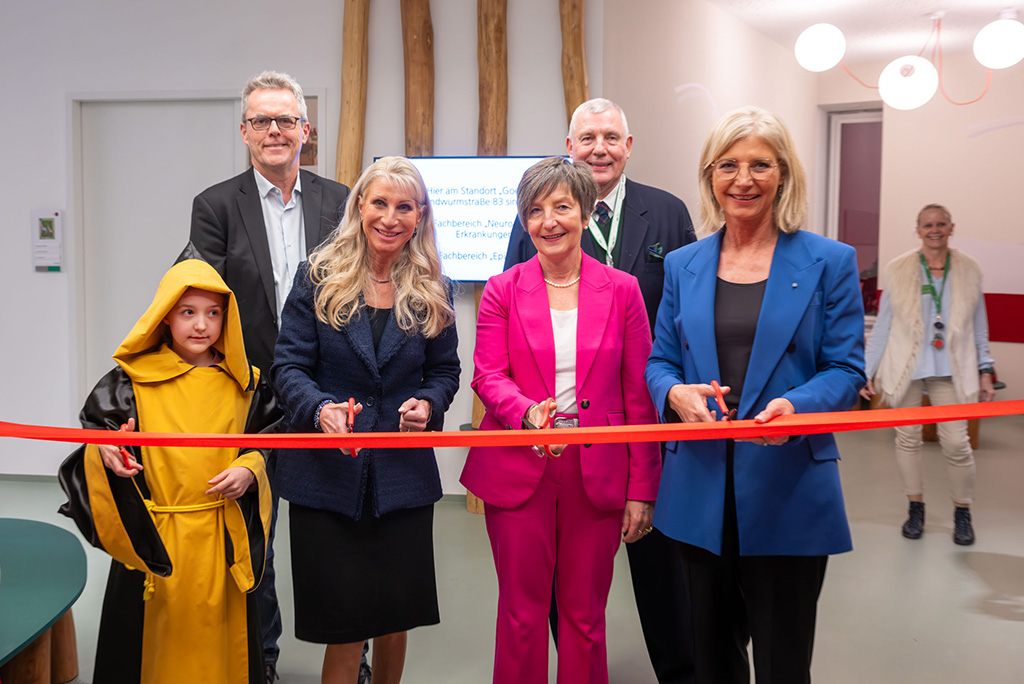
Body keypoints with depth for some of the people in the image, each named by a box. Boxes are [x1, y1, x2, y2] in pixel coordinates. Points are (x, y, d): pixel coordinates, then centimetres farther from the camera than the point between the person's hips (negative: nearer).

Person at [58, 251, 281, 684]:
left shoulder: (242, 383, 4)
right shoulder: (131, 380, -3)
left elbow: (263, 441, 13)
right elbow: (94, 429, 4)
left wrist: (248, 470, -6)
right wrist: (104, 450, -18)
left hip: (224, 537, 2)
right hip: (152, 538, -1)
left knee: (219, 637, 10)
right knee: (156, 638, 8)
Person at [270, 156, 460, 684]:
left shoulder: (433, 291, 5)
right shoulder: (318, 277, -1)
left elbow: (444, 370, 13)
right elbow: (289, 365, -4)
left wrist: (429, 404, -9)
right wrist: (320, 408, -23)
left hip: (403, 476, 2)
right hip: (327, 475, -2)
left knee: (396, 616, 12)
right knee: (344, 625, 2)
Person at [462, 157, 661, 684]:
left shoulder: (622, 290, 2)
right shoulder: (502, 291, 3)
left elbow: (639, 397, 2)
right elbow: (488, 376, -3)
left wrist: (642, 490, 0)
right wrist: (528, 412, -25)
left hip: (597, 473, 0)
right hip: (519, 469, 0)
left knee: (585, 614, 9)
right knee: (521, 611, 8)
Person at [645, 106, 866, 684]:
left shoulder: (830, 262, -1)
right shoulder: (683, 265, 9)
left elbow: (845, 369, -3)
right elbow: (660, 362, 11)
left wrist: (794, 407, -23)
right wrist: (675, 393, -12)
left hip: (790, 490, -3)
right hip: (701, 491, 3)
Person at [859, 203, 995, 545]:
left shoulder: (969, 270, 4)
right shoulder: (899, 269, 1)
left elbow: (979, 325, 11)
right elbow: (882, 323, 4)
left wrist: (985, 371, 7)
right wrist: (867, 370, 1)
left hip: (950, 370, 0)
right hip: (905, 369, 0)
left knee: (956, 442, -4)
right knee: (908, 438, 7)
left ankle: (962, 511, 17)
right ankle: (915, 508, 23)